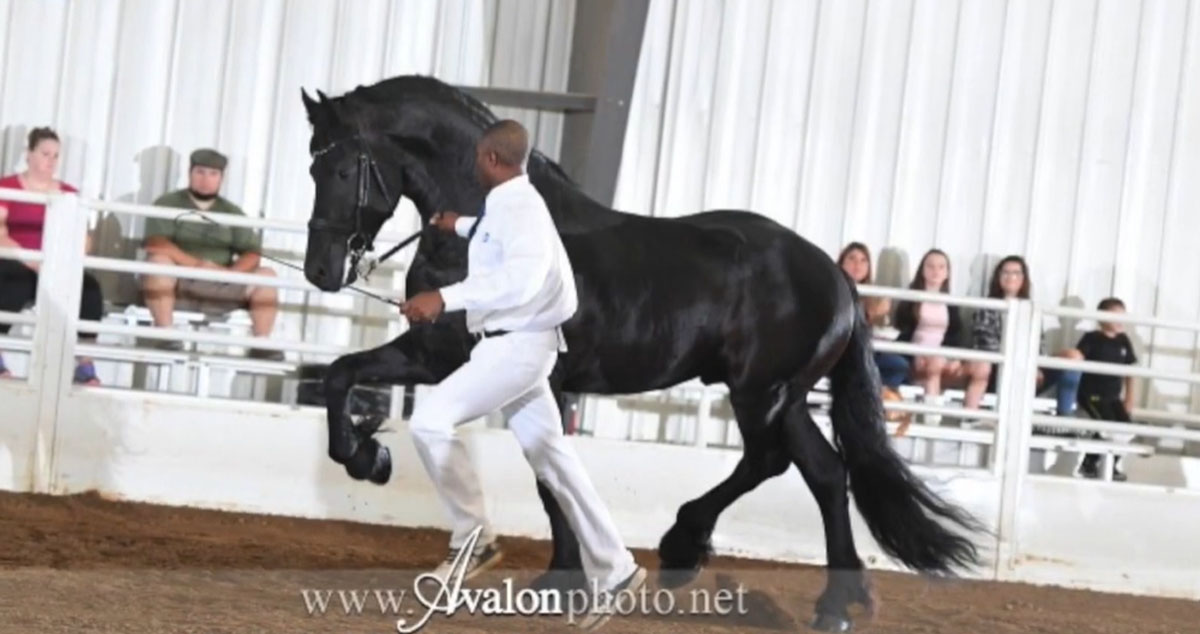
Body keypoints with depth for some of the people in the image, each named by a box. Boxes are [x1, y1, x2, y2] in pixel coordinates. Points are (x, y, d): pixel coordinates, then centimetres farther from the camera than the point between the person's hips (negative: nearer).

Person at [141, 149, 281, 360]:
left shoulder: (232, 212, 16)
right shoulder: (169, 204, 4)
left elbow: (252, 254, 5)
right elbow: (155, 244, -13)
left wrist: (231, 271, -18)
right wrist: (195, 264, -27)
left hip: (219, 290, 3)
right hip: (178, 286, -3)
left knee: (266, 275, -14)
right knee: (159, 260, -32)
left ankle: (261, 344, -16)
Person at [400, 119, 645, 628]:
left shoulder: (517, 206, -18)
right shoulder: (509, 204, 13)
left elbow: (522, 276, -35)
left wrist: (445, 297, -38)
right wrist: (461, 226, 53)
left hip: (518, 345, -10)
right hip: (510, 344, 10)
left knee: (430, 420, -18)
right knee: (550, 457, 12)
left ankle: (474, 538, -8)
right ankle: (614, 572, 17)